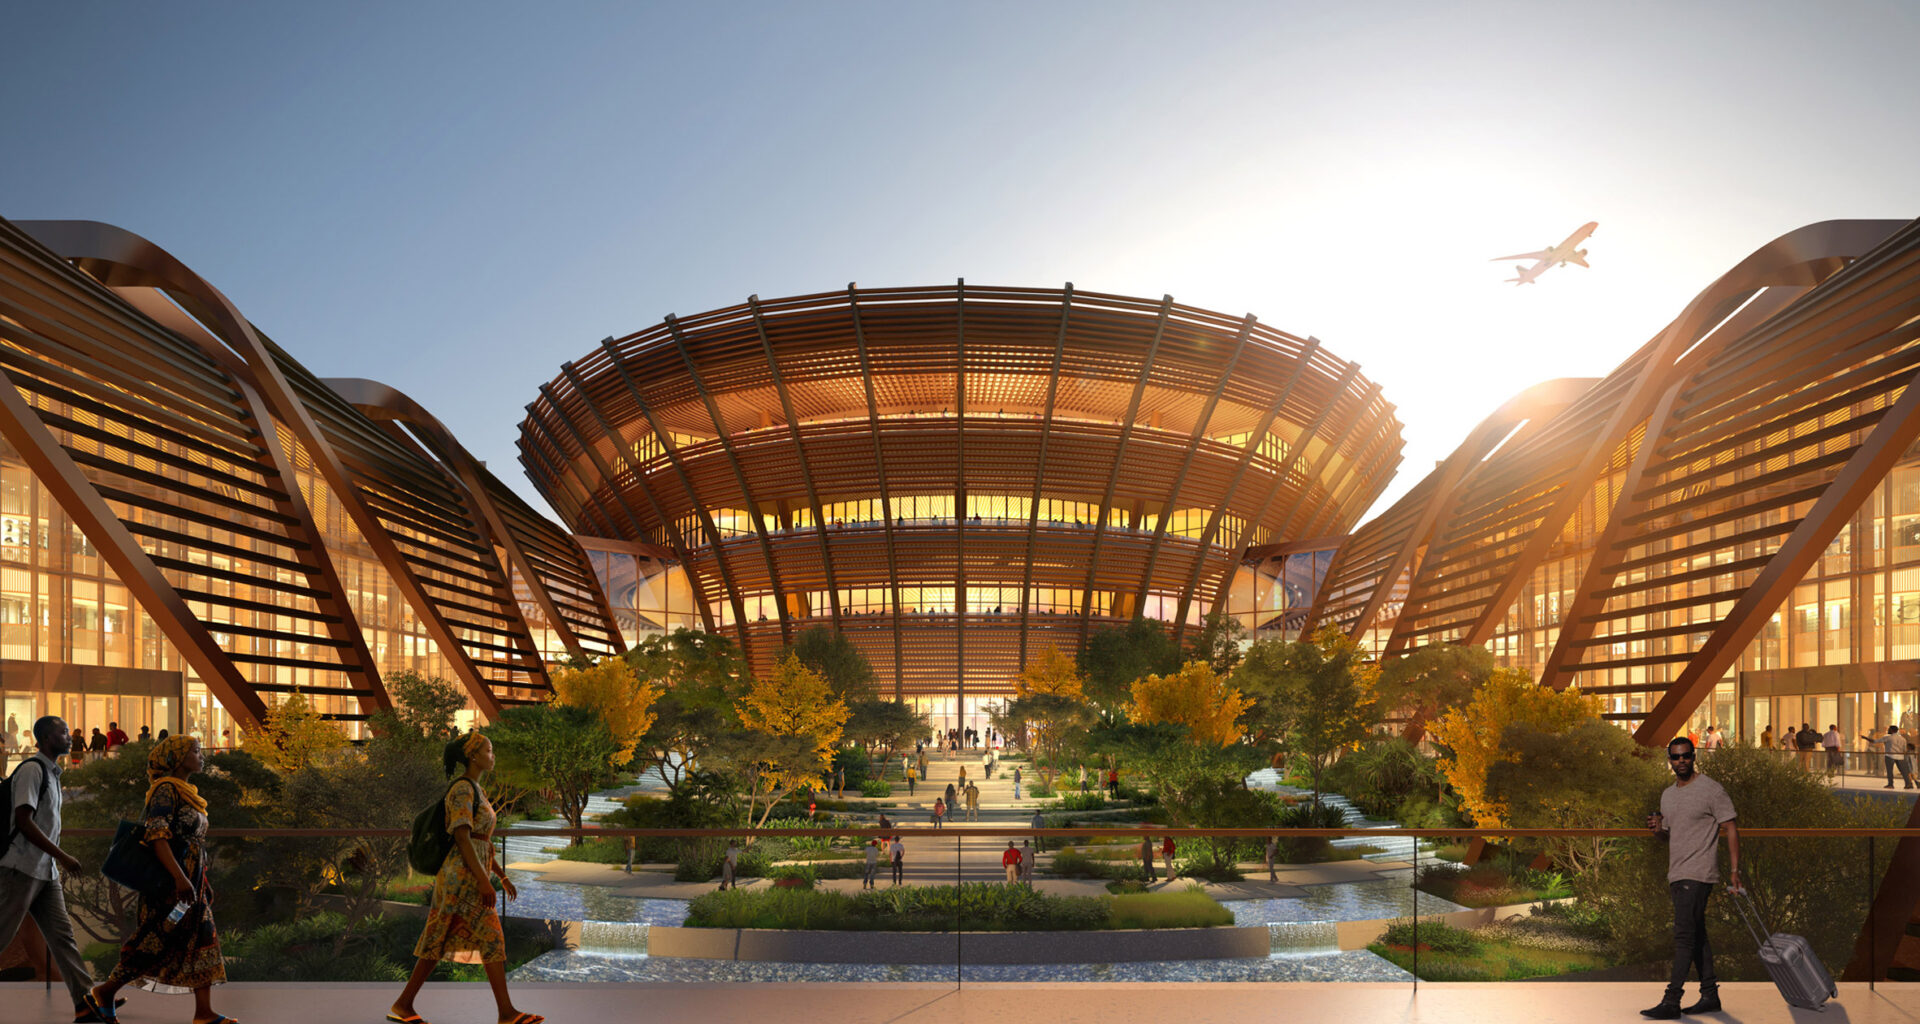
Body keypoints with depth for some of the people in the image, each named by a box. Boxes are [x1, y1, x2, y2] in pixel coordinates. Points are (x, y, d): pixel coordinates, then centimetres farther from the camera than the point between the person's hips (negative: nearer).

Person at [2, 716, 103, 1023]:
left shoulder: (52, 773, 15)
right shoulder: (32, 770, -12)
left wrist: (58, 860, 17)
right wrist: (62, 856, -18)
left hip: (46, 871, 9)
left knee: (62, 935, 3)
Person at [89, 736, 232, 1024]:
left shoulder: (188, 794, 17)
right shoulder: (166, 789, -10)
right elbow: (156, 836, -21)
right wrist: (179, 878, -28)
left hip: (189, 881, 9)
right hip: (170, 881, -9)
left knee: (205, 941, 3)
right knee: (156, 944, -3)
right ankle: (104, 993, 16)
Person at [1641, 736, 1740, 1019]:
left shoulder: (1711, 790, -7)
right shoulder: (1667, 795, 16)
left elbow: (1731, 829, -8)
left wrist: (1734, 871, -14)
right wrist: (1659, 829, 2)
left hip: (1698, 874, -8)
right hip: (1677, 875, 8)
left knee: (1684, 935, -12)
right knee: (1697, 935, 13)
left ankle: (1671, 1001, -13)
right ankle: (1709, 995, 21)